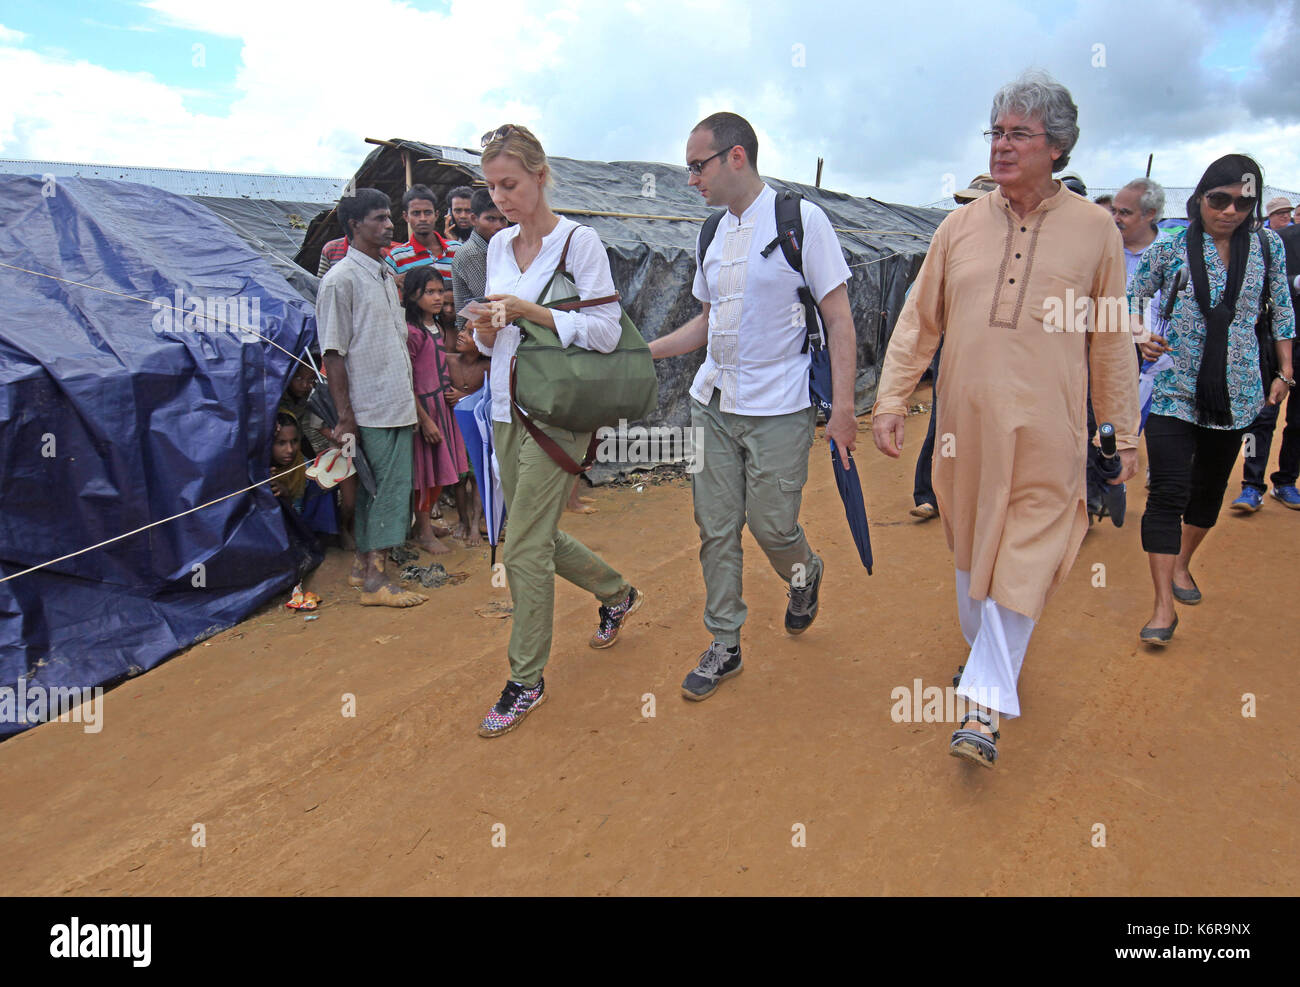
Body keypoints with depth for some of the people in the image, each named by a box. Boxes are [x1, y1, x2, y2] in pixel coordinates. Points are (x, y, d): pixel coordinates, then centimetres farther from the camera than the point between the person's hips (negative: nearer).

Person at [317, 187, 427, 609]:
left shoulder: (386, 275, 16)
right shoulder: (341, 279, -10)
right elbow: (333, 354, -13)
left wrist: (411, 395, 19)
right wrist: (344, 416, -16)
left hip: (398, 404, 8)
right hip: (371, 408, -8)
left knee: (378, 487, 12)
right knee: (385, 489, -6)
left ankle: (363, 564, 23)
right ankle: (374, 578, 2)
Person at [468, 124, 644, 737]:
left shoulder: (578, 242, -9)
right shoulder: (498, 246, 11)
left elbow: (606, 332, -15)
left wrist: (533, 312, -22)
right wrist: (485, 332, -6)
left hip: (556, 415, -7)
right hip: (506, 410, 7)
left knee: (524, 551, -5)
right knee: (539, 536, 17)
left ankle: (526, 681, 12)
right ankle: (617, 594, 43)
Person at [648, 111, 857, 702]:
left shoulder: (801, 219, -6)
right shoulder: (712, 234, 12)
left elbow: (839, 320, -7)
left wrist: (842, 406, -14)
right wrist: (640, 352, 10)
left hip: (778, 409, -5)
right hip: (712, 404, 6)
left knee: (771, 525, -2)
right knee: (716, 526, 6)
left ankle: (806, 574, 34)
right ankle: (724, 645, 20)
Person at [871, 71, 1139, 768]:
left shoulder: (1094, 229, 2)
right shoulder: (961, 226, 6)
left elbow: (1112, 341, 6)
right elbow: (918, 320, 8)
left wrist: (1124, 432, 8)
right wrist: (890, 401, 1)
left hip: (1045, 430, -2)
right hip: (965, 421, 3)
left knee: (1023, 559, -4)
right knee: (971, 546, 16)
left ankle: (984, 704, 2)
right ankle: (982, 647, 39)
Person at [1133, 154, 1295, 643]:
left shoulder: (1267, 246, 5)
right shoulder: (1169, 247, -4)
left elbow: (1281, 310, 14)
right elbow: (1132, 299, 2)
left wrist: (1284, 371, 12)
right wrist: (1141, 338, -18)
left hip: (1235, 394, 4)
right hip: (1173, 388, -3)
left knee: (1210, 489, 15)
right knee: (1168, 493, -11)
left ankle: (1181, 564, 39)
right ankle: (1164, 606, -7)